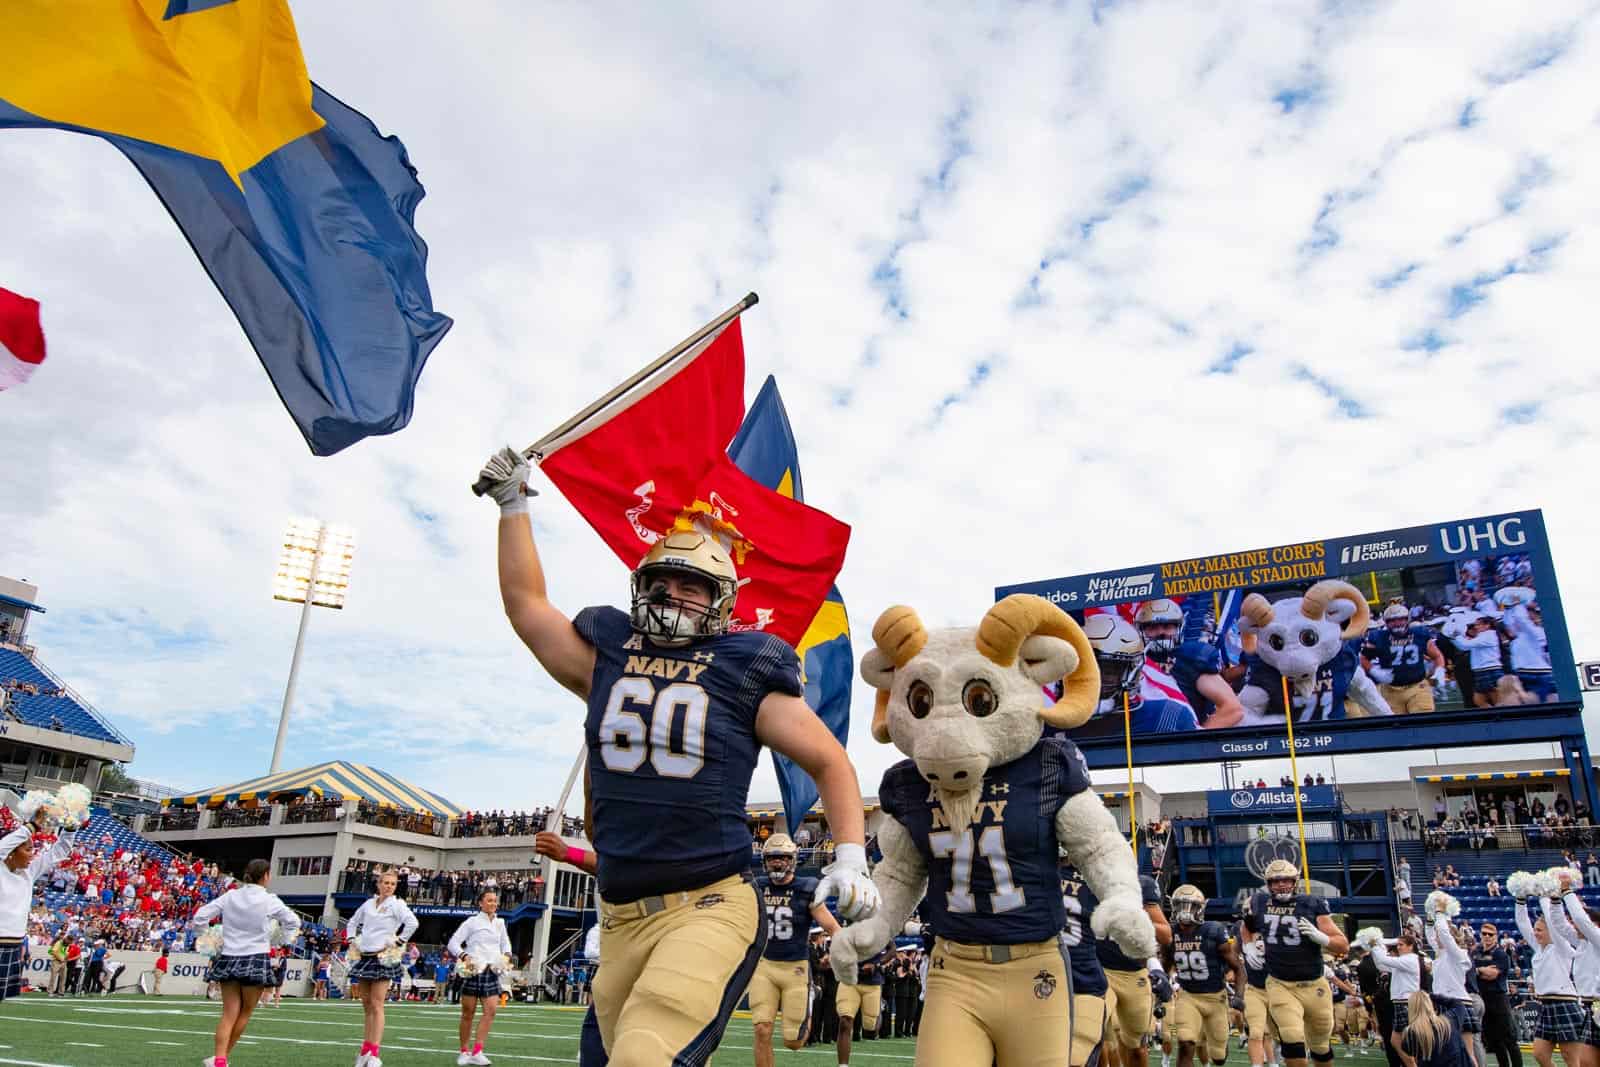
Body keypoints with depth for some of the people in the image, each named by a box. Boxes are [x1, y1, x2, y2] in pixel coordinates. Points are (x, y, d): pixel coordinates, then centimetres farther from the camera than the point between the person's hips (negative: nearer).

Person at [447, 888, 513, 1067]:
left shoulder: (500, 923, 12)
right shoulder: (472, 921, -2)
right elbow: (453, 942, -4)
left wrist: (506, 954, 6)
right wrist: (464, 955, -20)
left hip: (492, 972, 4)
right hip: (473, 970, -4)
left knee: (491, 1010, -10)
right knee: (468, 1013, 3)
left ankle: (477, 1051, -7)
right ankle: (465, 1051, 18)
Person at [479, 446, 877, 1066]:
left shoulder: (744, 673, 1)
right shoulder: (606, 656, 11)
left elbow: (830, 762, 6)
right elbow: (525, 603, 23)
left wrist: (851, 858, -5)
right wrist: (513, 504, 25)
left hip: (710, 909, -5)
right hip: (622, 918, 5)